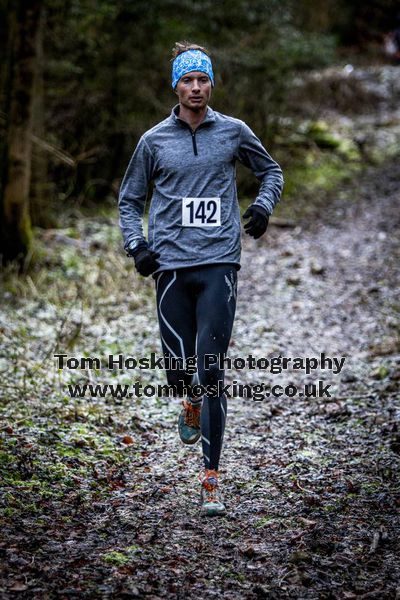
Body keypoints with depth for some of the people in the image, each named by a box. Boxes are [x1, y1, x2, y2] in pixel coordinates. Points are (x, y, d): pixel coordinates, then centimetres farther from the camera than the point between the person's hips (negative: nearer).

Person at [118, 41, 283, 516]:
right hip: (171, 266, 1)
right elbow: (129, 198, 16)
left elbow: (271, 170, 22)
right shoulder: (154, 140, 7)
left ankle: (211, 480, -3)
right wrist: (135, 245, 0)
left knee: (211, 372, -8)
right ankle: (191, 403, 42)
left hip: (219, 263, -1)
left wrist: (263, 206, 2)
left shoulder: (233, 132, 7)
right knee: (179, 371, 2)